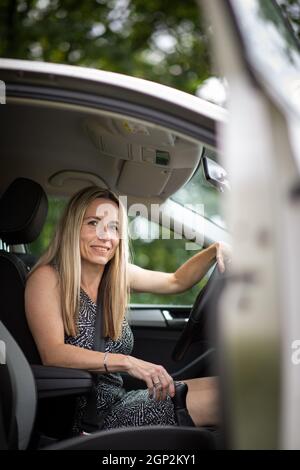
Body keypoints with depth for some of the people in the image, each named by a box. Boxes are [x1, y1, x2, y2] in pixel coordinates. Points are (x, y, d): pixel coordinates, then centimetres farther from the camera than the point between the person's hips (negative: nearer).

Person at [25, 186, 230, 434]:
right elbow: (53, 354, -23)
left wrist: (215, 250, 5)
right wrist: (129, 363, -33)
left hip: (119, 400, 7)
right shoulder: (47, 278, -10)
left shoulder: (119, 275, 8)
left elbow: (176, 281, 23)